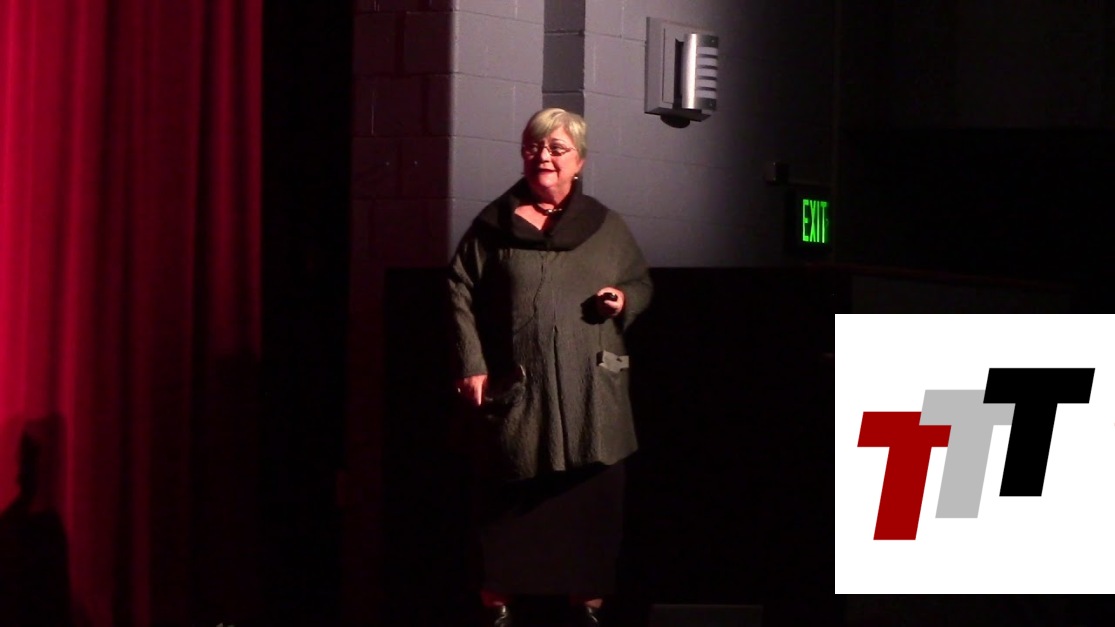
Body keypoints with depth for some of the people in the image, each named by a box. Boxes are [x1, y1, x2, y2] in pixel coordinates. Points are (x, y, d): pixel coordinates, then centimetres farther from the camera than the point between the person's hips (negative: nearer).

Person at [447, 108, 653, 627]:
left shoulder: (606, 227, 10)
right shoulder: (494, 225, 4)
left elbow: (642, 282, 19)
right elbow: (461, 293, 3)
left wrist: (625, 300, -5)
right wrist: (471, 365, -5)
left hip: (590, 395, 2)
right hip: (515, 390, -2)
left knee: (591, 501, 3)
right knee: (508, 501, 1)